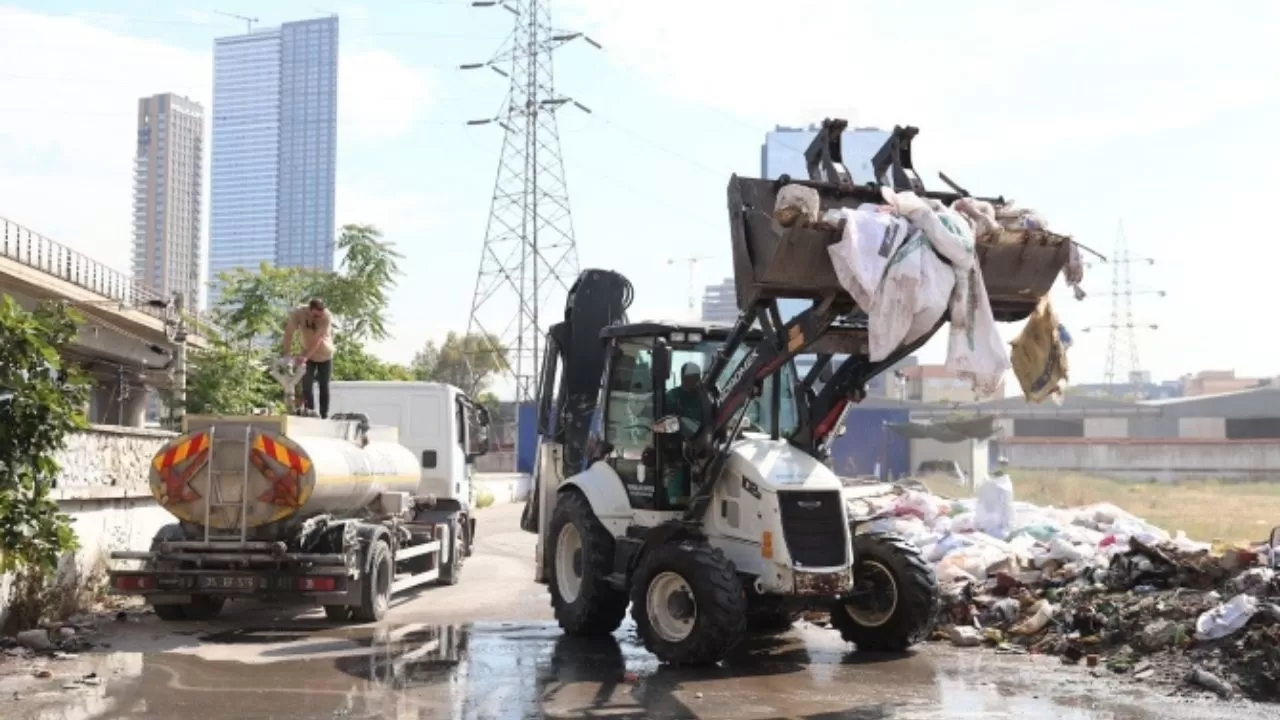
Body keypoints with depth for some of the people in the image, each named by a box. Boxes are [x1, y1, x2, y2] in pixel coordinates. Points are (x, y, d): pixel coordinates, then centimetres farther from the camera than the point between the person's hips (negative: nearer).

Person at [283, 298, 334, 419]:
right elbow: (289, 333, -25)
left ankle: (324, 415, 8)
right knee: (306, 385, -5)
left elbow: (317, 339, -36)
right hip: (308, 355, 2)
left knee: (324, 386, 2)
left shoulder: (326, 316, -31)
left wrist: (305, 356, -45)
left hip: (324, 355, -2)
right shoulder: (299, 313, -23)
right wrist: (286, 354, -32)